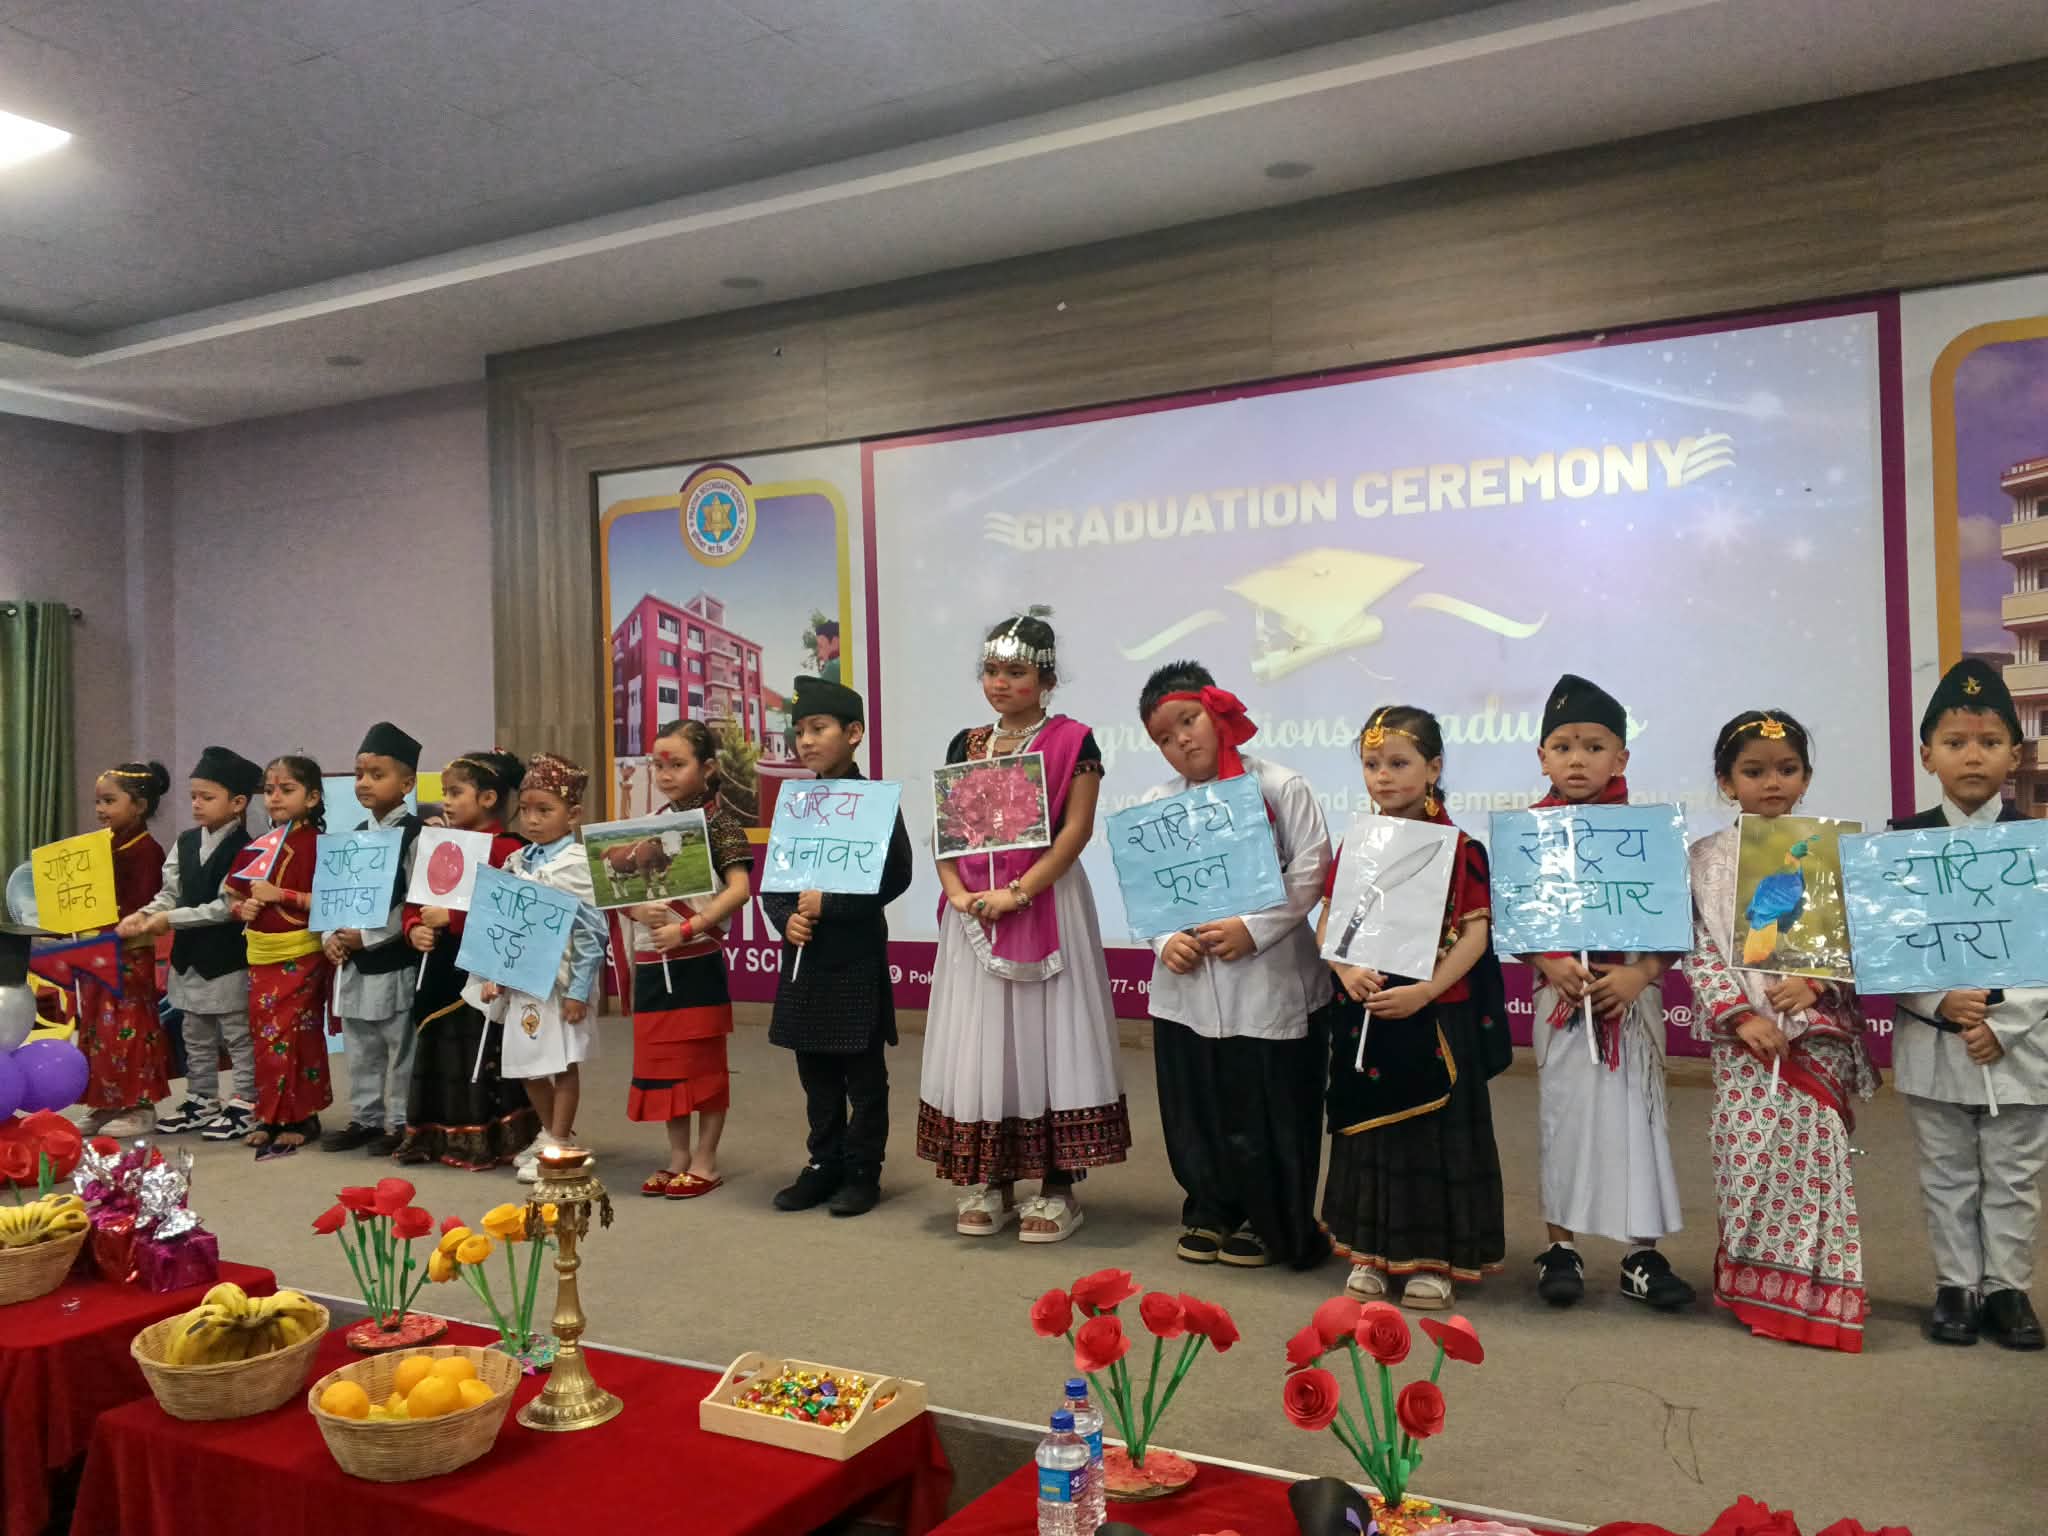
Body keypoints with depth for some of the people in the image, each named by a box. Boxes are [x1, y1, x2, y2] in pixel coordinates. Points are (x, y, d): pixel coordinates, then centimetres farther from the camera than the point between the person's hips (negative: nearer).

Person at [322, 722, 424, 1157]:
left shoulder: (414, 834, -12)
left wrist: (367, 936, -17)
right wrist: (332, 936, -2)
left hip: (394, 963, -8)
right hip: (353, 962, 8)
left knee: (400, 1050, 3)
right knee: (360, 1052, 16)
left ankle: (400, 1123, 13)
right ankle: (365, 1119, 27)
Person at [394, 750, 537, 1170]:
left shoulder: (507, 850, -14)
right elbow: (416, 901, 18)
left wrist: (452, 918, -22)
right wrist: (415, 929, -2)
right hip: (438, 967, 8)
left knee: (482, 1055, -3)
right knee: (437, 1050, 15)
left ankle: (487, 1143, 8)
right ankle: (433, 1137, 26)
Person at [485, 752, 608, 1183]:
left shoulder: (575, 864, -12)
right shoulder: (516, 862, 8)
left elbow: (590, 932, -15)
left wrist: (579, 988, -16)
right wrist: (494, 975, 7)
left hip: (559, 980, -7)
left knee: (562, 1062, 4)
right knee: (527, 1063, 16)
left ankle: (558, 1144, 15)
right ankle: (551, 1133, 34)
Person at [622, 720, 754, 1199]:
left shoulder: (719, 821, -8)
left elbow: (739, 889, -16)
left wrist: (687, 928, -23)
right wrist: (638, 909, -12)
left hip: (698, 960, -6)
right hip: (651, 963, 6)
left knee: (704, 1062, 4)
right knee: (660, 1060, 12)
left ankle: (705, 1161, 15)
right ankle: (677, 1156, 26)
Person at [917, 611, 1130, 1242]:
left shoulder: (1072, 741, -3)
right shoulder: (966, 745, 12)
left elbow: (1075, 831, -11)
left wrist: (1017, 892, -19)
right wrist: (958, 893, -9)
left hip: (1045, 906, -5)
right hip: (974, 912, 5)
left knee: (1047, 1036, -1)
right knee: (980, 1040, 7)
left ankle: (1057, 1187, 8)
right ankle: (991, 1182, 18)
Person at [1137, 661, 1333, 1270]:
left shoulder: (1280, 787, -5)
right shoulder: (1156, 804, 8)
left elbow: (1309, 876, -9)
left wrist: (1252, 929, -16)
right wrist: (1165, 939, -8)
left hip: (1269, 981, -4)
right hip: (1187, 985, 4)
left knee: (1265, 1108, 4)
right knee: (1195, 1106, 11)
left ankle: (1264, 1220, 23)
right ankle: (1210, 1210, 30)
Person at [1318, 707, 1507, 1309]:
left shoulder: (1460, 849, -7)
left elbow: (1475, 933, -11)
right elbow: (1326, 923, 7)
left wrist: (1424, 992, -21)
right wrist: (1346, 970, -13)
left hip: (1436, 1015, -4)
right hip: (1364, 1013, 4)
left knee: (1437, 1132, 5)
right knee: (1368, 1126, 12)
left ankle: (1434, 1258, 18)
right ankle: (1372, 1251, 24)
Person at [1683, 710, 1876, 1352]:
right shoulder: (1707, 860, 3)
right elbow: (1700, 949, -2)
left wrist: (1812, 984, -15)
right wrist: (1740, 1014, -13)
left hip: (1821, 1034, 0)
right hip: (1742, 1035, 0)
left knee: (1813, 1154, -1)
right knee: (1747, 1154, 1)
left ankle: (1812, 1291, 10)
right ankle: (1752, 1283, 15)